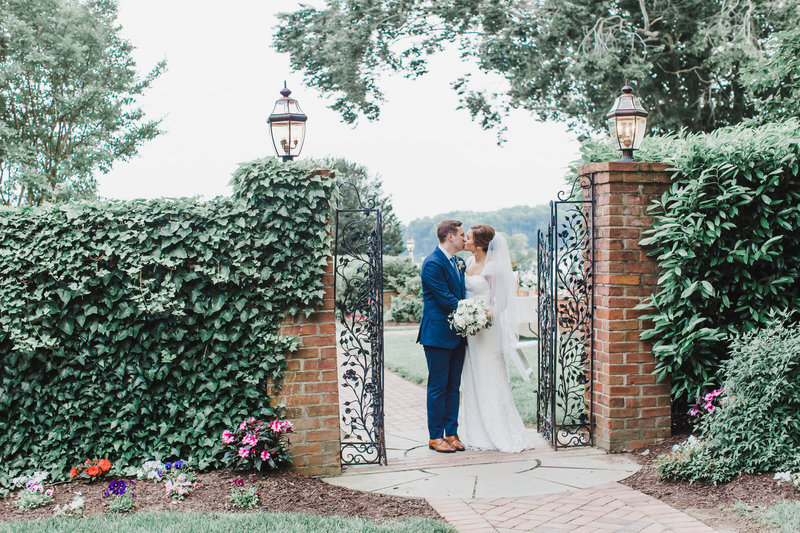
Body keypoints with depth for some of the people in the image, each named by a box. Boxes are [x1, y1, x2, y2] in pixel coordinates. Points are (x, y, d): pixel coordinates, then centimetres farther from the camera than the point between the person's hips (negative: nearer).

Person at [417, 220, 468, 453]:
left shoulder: (460, 262, 13)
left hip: (458, 335, 8)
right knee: (438, 387, 0)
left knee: (454, 387, 11)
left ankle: (452, 433, 19)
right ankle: (435, 436, 9)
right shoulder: (432, 263, -13)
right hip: (438, 335, -8)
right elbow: (446, 298, -18)